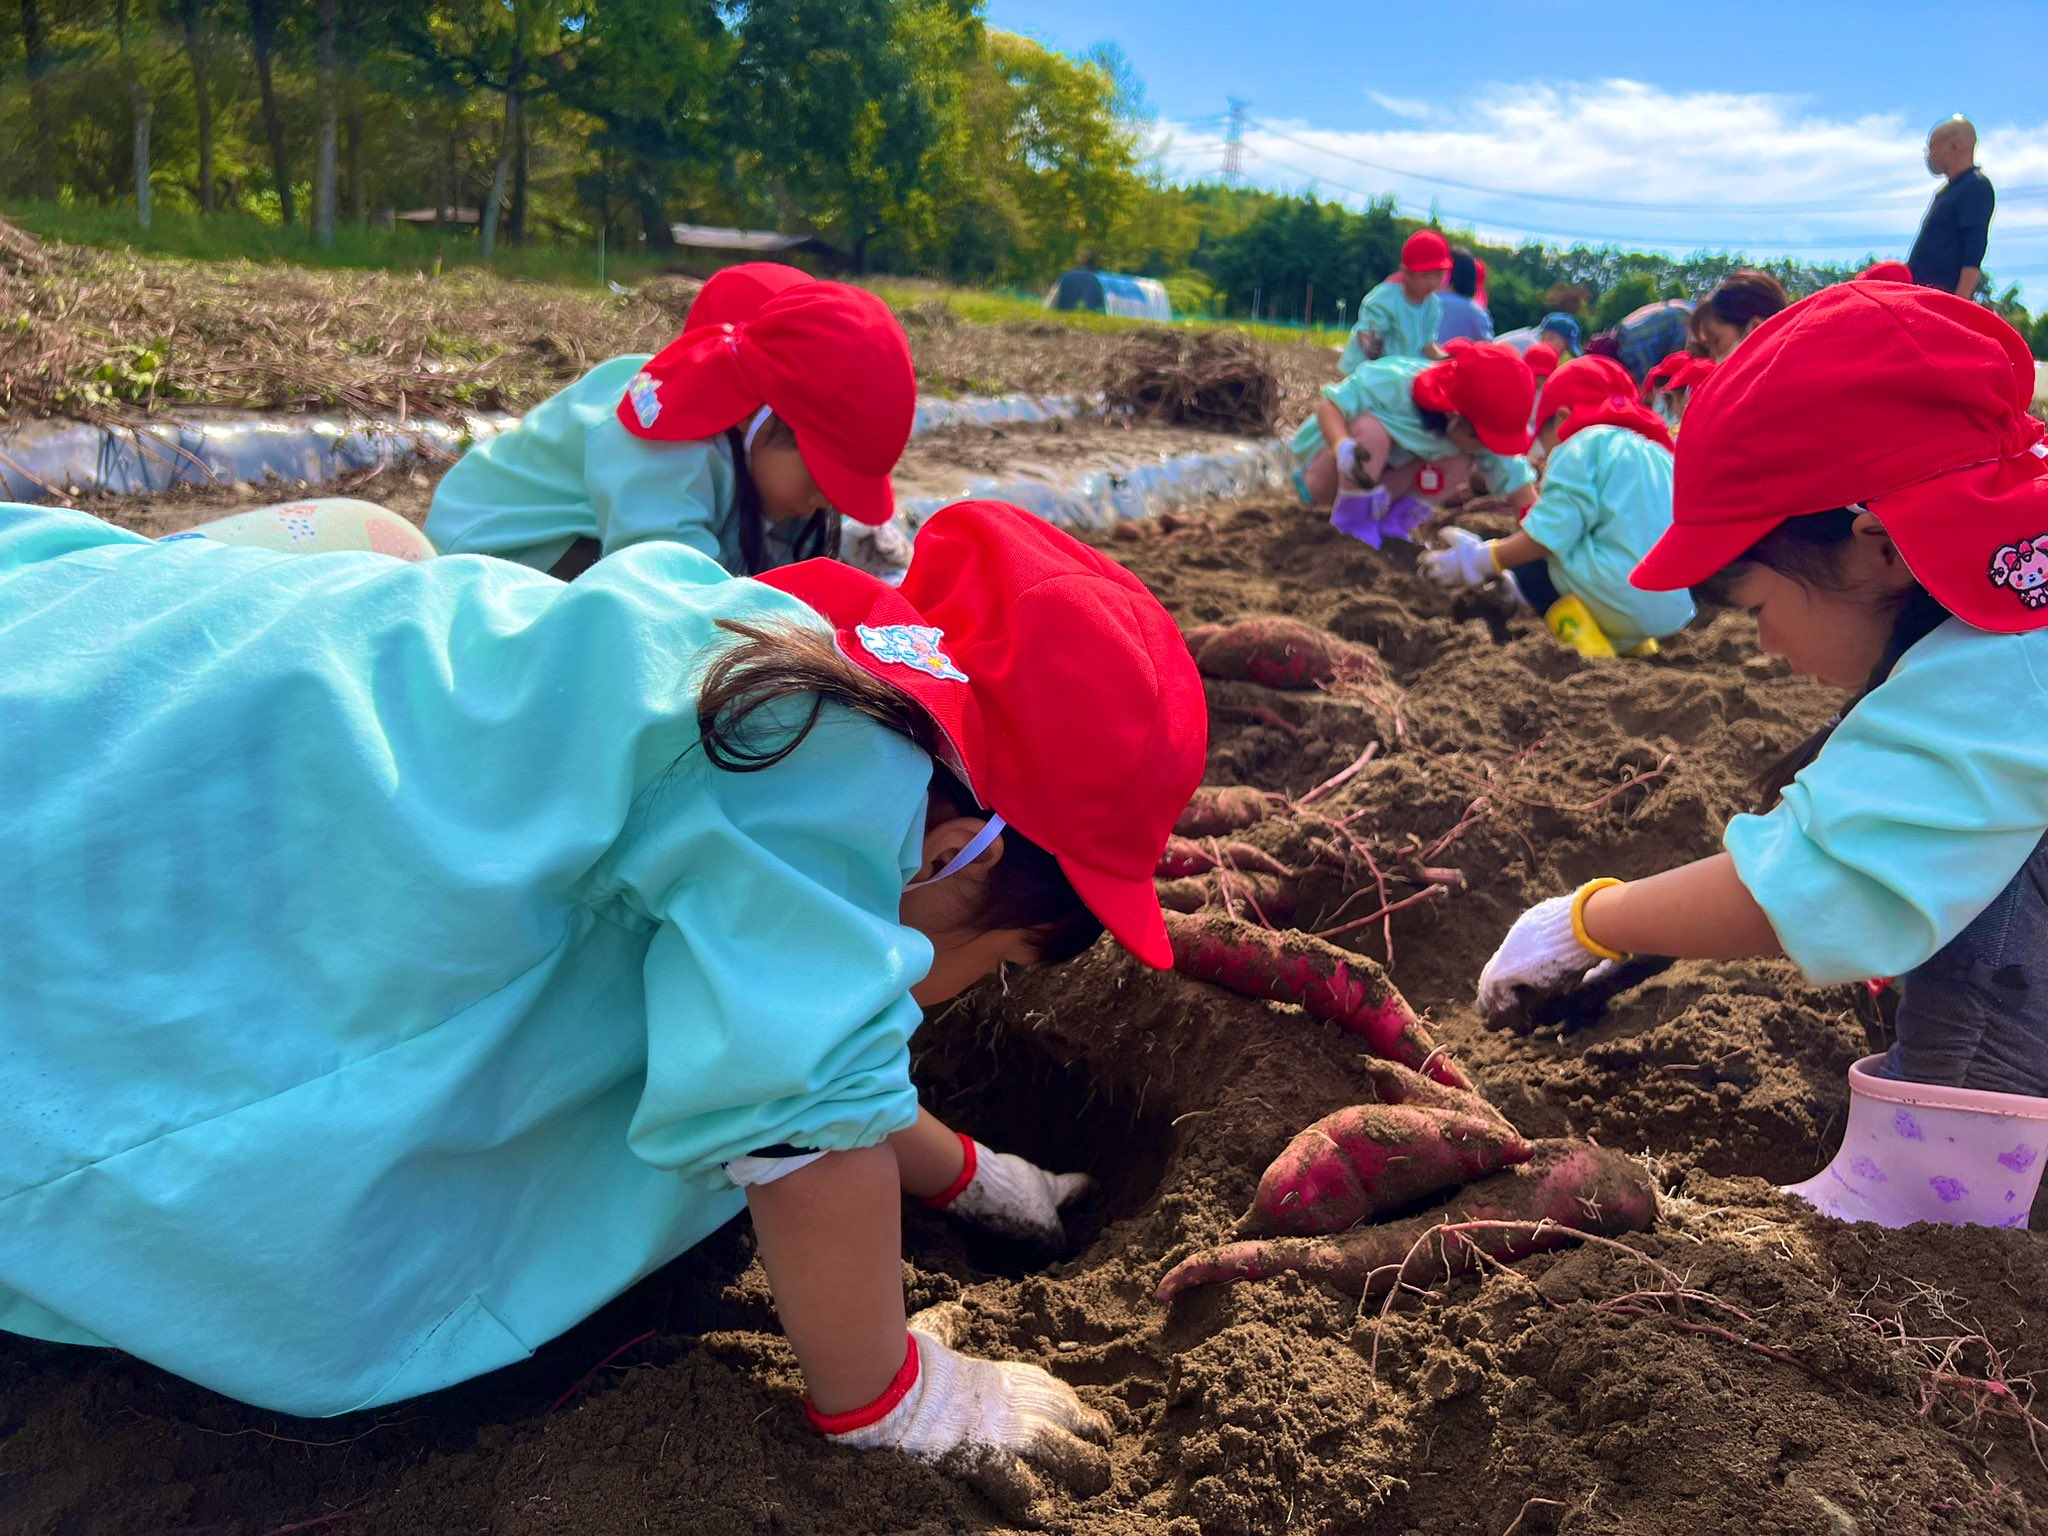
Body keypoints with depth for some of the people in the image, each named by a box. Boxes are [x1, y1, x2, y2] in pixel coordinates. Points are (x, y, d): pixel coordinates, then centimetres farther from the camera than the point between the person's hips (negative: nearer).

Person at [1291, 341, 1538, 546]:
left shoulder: (1479, 428, -17)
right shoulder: (1393, 383, -35)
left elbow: (1514, 479, -16)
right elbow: (1329, 404, -33)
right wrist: (1344, 447, -53)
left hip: (1379, 482, 5)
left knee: (1460, 461, -15)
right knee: (1372, 429, -37)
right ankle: (1350, 524, -19)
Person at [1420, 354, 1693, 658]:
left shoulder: (1585, 442, -1)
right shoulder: (1657, 451, 24)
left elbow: (1550, 534, -11)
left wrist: (1480, 561, 0)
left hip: (1618, 597, -9)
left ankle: (1583, 638, -11)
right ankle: (1631, 641, 8)